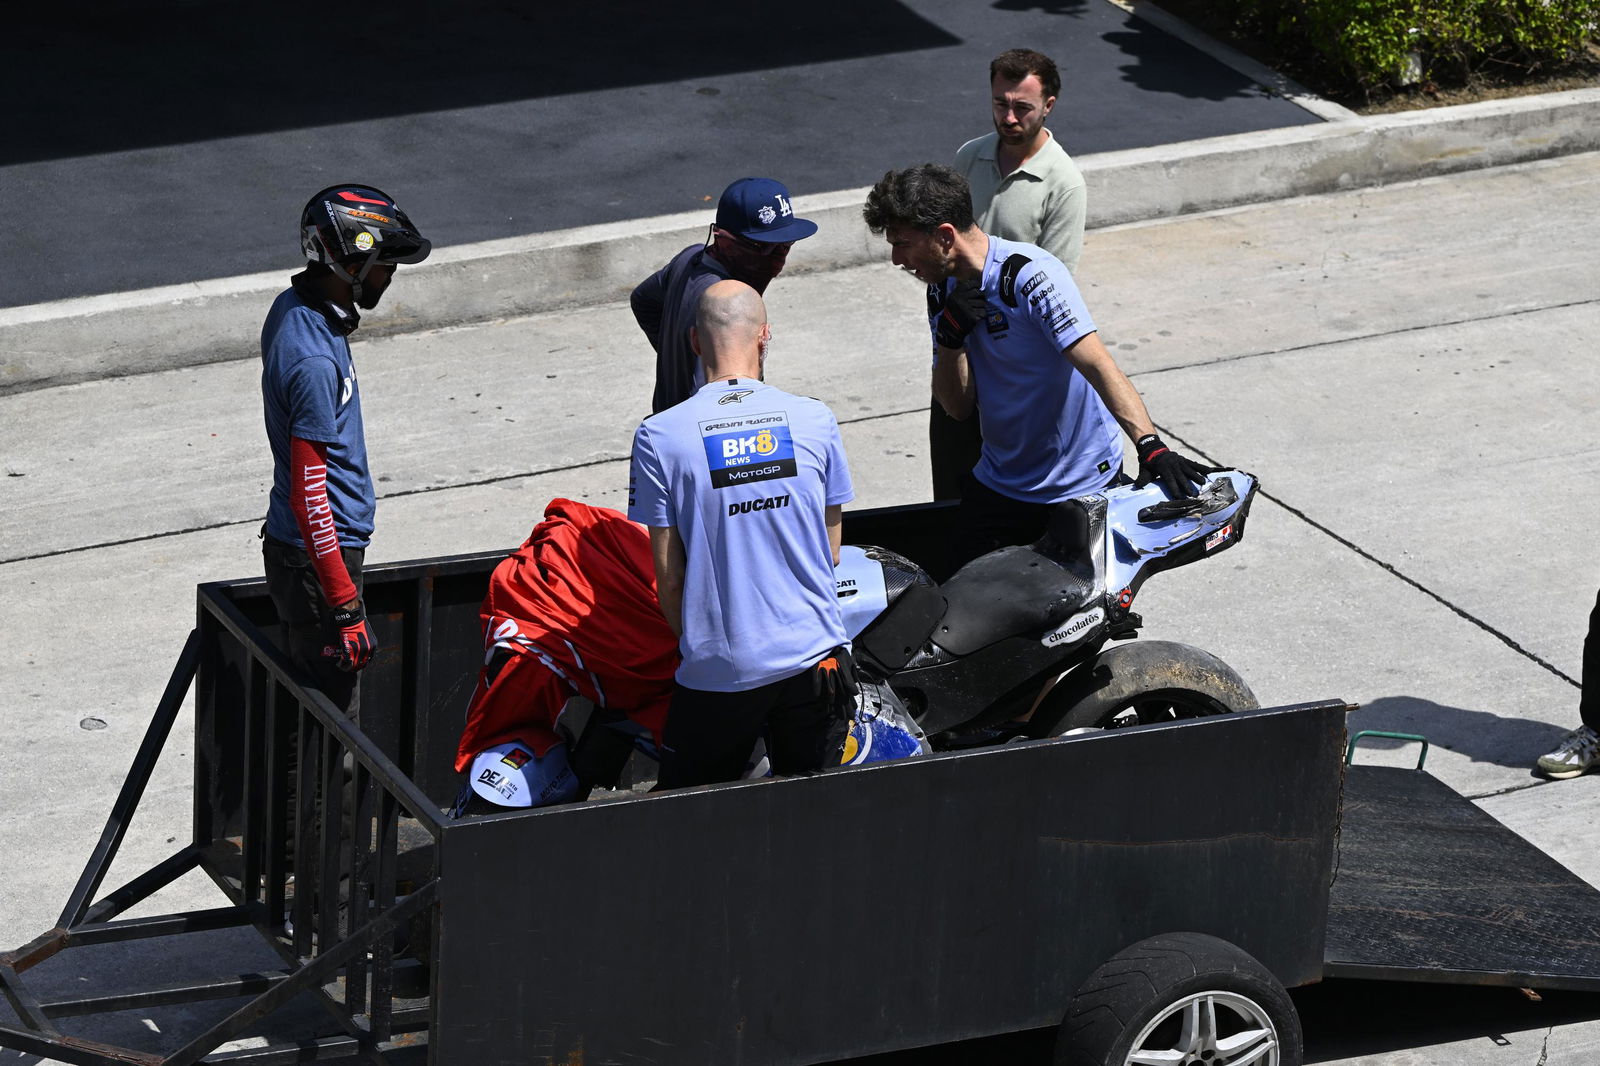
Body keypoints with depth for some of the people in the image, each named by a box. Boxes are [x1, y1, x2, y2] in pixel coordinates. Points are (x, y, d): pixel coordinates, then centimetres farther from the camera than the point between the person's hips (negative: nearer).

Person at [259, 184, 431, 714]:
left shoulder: (292, 308, 3)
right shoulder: (314, 360, -27)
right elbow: (308, 494, -26)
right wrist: (345, 606, -23)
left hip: (292, 544, 10)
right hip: (315, 556, -10)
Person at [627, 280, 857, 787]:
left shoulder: (659, 437, -8)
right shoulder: (815, 421, -1)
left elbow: (669, 578, -4)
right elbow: (831, 555, 8)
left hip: (719, 670, -2)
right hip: (814, 656, 2)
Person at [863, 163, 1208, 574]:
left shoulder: (1030, 276, -22)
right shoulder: (944, 289, 2)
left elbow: (1099, 366, -31)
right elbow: (957, 406, 2)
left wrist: (1151, 446, -44)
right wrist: (950, 338, -17)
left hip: (1082, 489, -7)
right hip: (997, 488, 7)